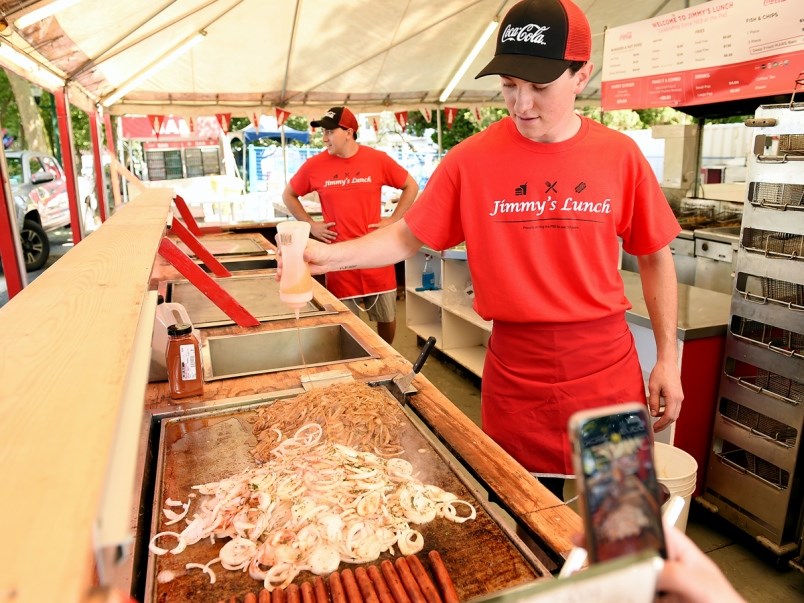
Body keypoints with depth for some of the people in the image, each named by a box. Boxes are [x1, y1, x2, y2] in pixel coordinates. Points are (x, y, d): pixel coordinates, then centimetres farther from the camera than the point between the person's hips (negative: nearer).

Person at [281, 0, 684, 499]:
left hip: (606, 370, 2)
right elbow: (408, 237, -1)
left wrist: (668, 358, 4)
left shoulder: (620, 156, -4)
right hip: (516, 377, -1)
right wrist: (331, 256, -16)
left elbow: (656, 258, 4)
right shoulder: (472, 160, -7)